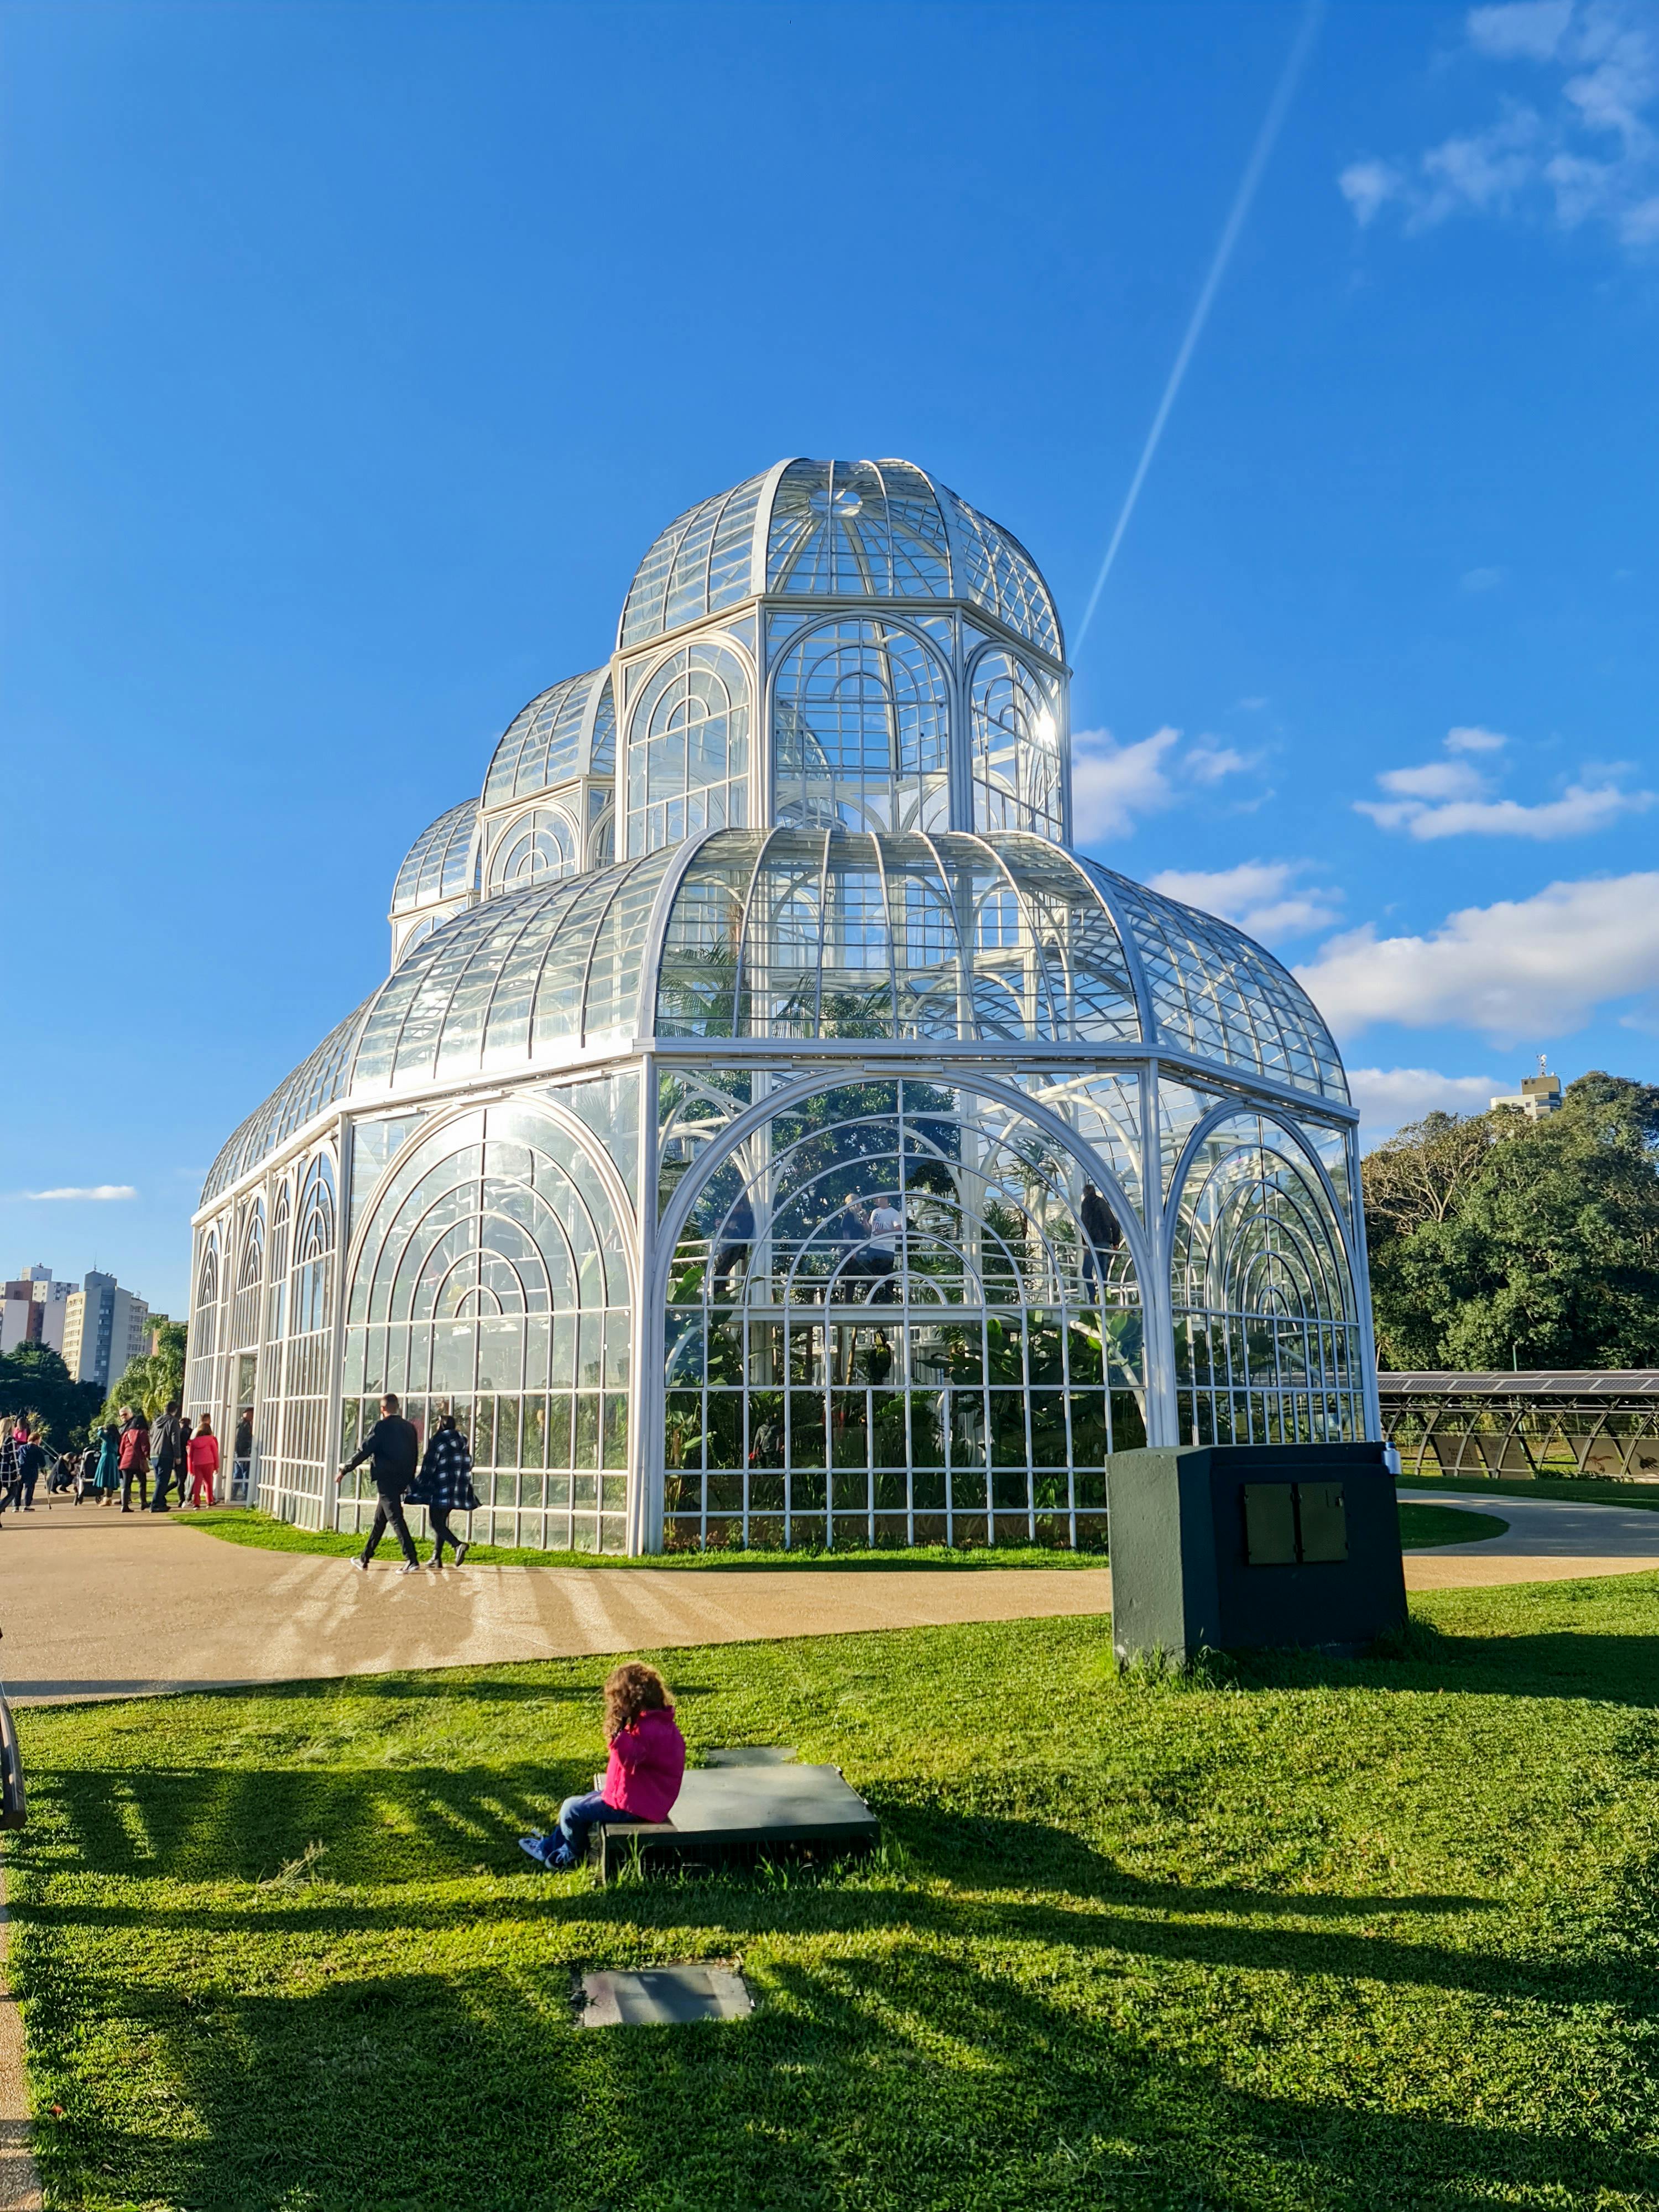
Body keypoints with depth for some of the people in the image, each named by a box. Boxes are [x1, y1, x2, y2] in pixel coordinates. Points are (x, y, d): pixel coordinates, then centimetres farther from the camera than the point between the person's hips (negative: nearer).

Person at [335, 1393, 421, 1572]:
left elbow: (364, 1452, -12)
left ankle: (412, 1561, -15)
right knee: (379, 1521, 17)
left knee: (396, 1519, -9)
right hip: (401, 1481, 7)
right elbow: (414, 1457, 13)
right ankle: (364, 1559, 26)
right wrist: (409, 1482, 20)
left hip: (385, 1480, -7)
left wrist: (344, 1471, -3)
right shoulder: (410, 1428, 10)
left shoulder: (381, 1426, -10)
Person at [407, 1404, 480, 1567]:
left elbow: (428, 1468, -9)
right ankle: (437, 1557, 16)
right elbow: (468, 1465, 15)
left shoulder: (438, 1442, -9)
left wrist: (421, 1490, -1)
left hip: (441, 1490, -7)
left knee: (436, 1523, -4)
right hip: (458, 1491, 7)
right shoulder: (462, 1442, 11)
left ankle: (458, 1545, -25)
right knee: (441, 1522, 17)